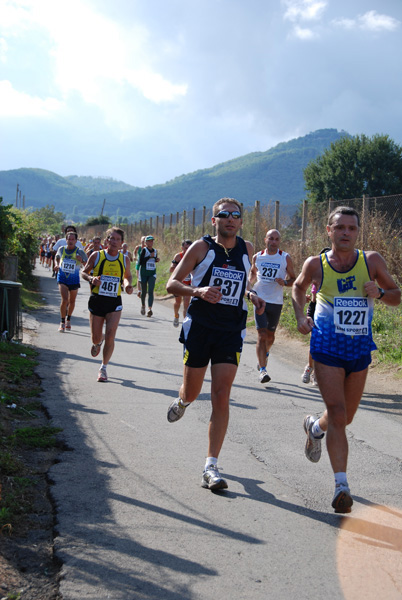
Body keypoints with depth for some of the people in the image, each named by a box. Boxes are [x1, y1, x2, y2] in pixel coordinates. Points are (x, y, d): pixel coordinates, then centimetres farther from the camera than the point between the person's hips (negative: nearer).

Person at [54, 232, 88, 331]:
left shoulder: (79, 252, -10)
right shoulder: (61, 249, -3)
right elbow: (57, 257, 19)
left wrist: (82, 261, -29)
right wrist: (57, 265, -1)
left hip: (74, 280, 0)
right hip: (62, 278, 0)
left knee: (72, 301, 13)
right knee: (64, 300, -16)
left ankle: (68, 320, 37)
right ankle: (62, 322, -3)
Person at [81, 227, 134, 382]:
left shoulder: (124, 260, 3)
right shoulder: (96, 256, -2)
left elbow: (127, 276, 19)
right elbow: (84, 272, 6)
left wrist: (128, 284, -3)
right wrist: (91, 279, -16)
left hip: (114, 302, 0)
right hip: (96, 300, 0)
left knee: (110, 336, -12)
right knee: (96, 337, 7)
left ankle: (103, 368, 7)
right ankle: (97, 343, 47)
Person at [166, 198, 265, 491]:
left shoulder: (247, 249, 8)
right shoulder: (202, 247, -3)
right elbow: (172, 283, -5)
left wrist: (252, 296, 6)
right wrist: (198, 291, -24)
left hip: (231, 332, 2)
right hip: (199, 327, -2)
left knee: (221, 397, -8)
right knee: (192, 392, 10)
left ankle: (211, 467, -5)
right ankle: (181, 402, 51)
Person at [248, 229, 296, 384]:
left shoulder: (285, 258, -1)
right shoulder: (257, 257, 4)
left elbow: (294, 279, 6)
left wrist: (285, 282, -15)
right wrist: (250, 280, 2)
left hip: (276, 302, 1)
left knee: (270, 335, 14)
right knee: (262, 335, -11)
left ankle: (265, 353, 46)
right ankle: (262, 370, -11)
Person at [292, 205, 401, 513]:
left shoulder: (372, 261, -5)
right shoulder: (316, 265, -6)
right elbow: (299, 287, 16)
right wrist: (301, 316, 0)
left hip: (360, 349, 3)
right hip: (327, 348, -3)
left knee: (346, 417, 16)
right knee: (338, 415, -13)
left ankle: (315, 427, 49)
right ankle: (342, 485, -9)